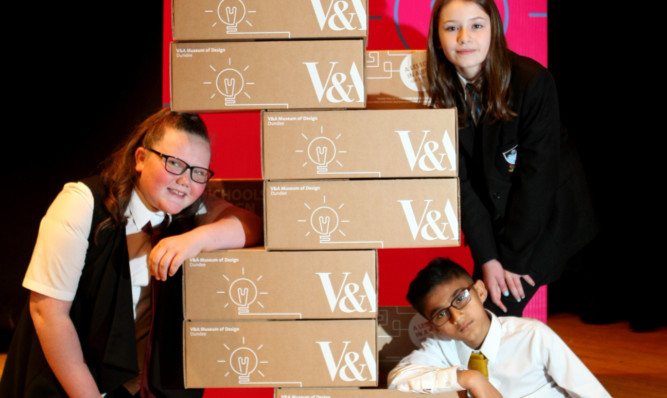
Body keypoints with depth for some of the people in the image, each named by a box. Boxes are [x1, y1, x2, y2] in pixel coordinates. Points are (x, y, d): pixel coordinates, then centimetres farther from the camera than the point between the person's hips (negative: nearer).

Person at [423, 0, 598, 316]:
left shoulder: (533, 81, -20)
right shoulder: (442, 92, -6)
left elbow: (538, 174, -19)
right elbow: (462, 181, -9)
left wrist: (512, 258, -18)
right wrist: (487, 258, -16)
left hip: (548, 216, -4)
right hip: (494, 216, 4)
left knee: (498, 308, -12)